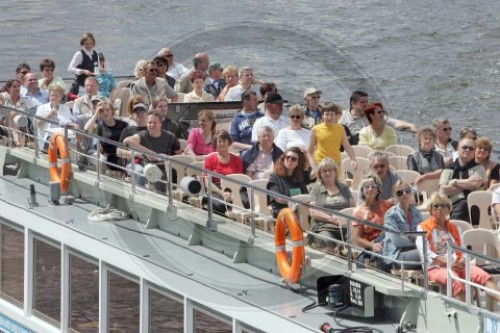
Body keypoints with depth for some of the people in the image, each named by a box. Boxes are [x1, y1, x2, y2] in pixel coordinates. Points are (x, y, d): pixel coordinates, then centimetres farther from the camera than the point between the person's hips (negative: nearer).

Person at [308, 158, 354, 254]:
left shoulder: (344, 188, 25)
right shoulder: (316, 189, 17)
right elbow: (313, 212, 6)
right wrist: (330, 218, -10)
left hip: (345, 227, 2)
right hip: (323, 227, -2)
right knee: (328, 242, -38)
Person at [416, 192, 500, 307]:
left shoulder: (454, 228, 28)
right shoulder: (423, 228, 12)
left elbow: (463, 250, 18)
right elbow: (426, 253, -3)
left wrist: (462, 261, -8)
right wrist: (448, 263, -16)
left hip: (457, 266, 4)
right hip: (436, 267, -4)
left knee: (482, 275, -27)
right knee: (455, 280, -39)